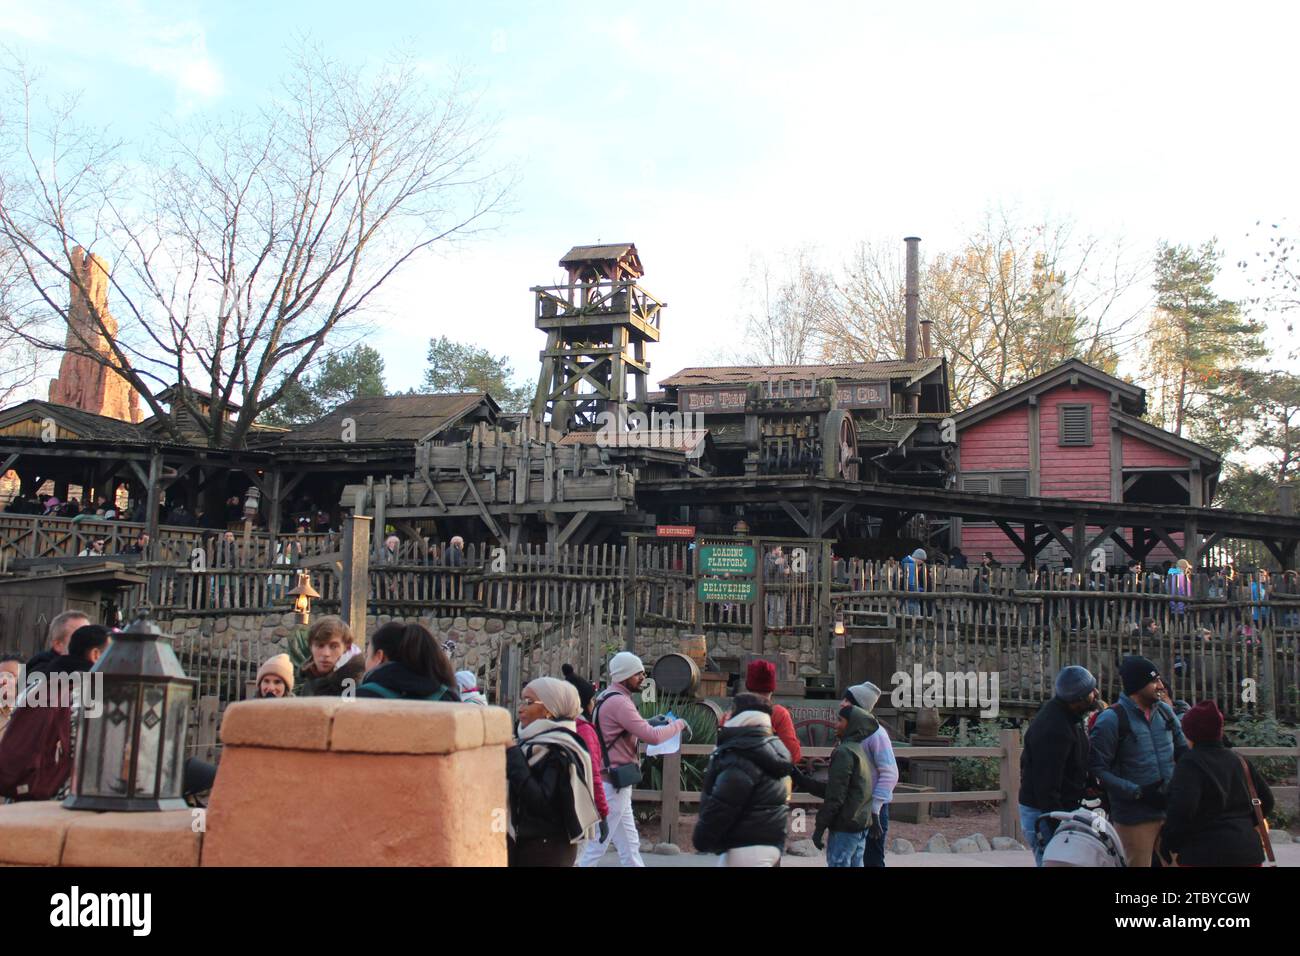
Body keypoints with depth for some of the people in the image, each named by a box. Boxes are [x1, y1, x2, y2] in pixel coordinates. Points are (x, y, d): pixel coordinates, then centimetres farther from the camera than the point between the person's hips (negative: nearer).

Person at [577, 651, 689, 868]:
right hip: (613, 785, -11)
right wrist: (679, 724, -7)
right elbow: (652, 736, -22)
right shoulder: (618, 702, -19)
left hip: (615, 783, 11)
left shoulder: (609, 698, 14)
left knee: (630, 845, 14)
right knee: (597, 847, -3)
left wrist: (649, 723, 12)